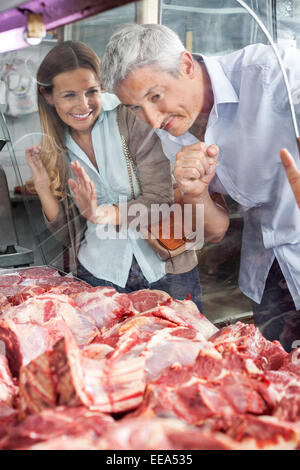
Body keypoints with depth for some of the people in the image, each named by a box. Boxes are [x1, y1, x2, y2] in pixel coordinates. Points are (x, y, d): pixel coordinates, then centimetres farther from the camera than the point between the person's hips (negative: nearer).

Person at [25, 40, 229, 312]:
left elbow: (161, 198, -15)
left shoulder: (129, 119, -9)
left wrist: (104, 213, -28)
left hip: (167, 269, -2)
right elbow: (70, 235, 5)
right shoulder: (55, 150, 5)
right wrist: (43, 187, -6)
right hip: (101, 274, 3)